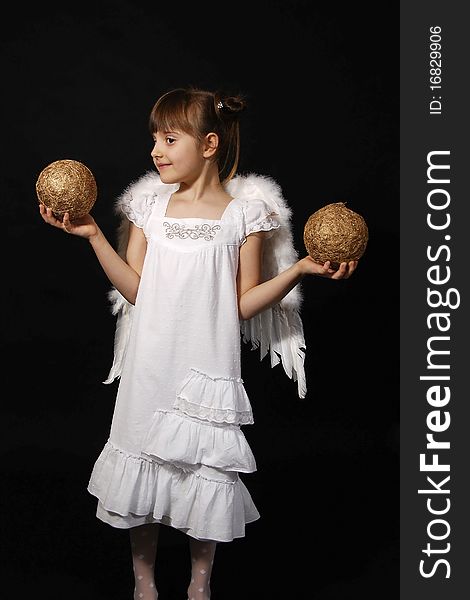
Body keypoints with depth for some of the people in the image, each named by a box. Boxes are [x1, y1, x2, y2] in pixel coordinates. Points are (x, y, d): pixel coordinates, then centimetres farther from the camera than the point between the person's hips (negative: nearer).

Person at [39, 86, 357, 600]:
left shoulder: (243, 213, -3)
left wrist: (299, 270, -15)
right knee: (141, 464, 11)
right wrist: (93, 236, -6)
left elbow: (245, 304, -3)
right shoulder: (149, 205, 6)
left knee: (205, 471, 7)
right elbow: (135, 289, 0)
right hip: (149, 365, 3)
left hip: (207, 366, -3)